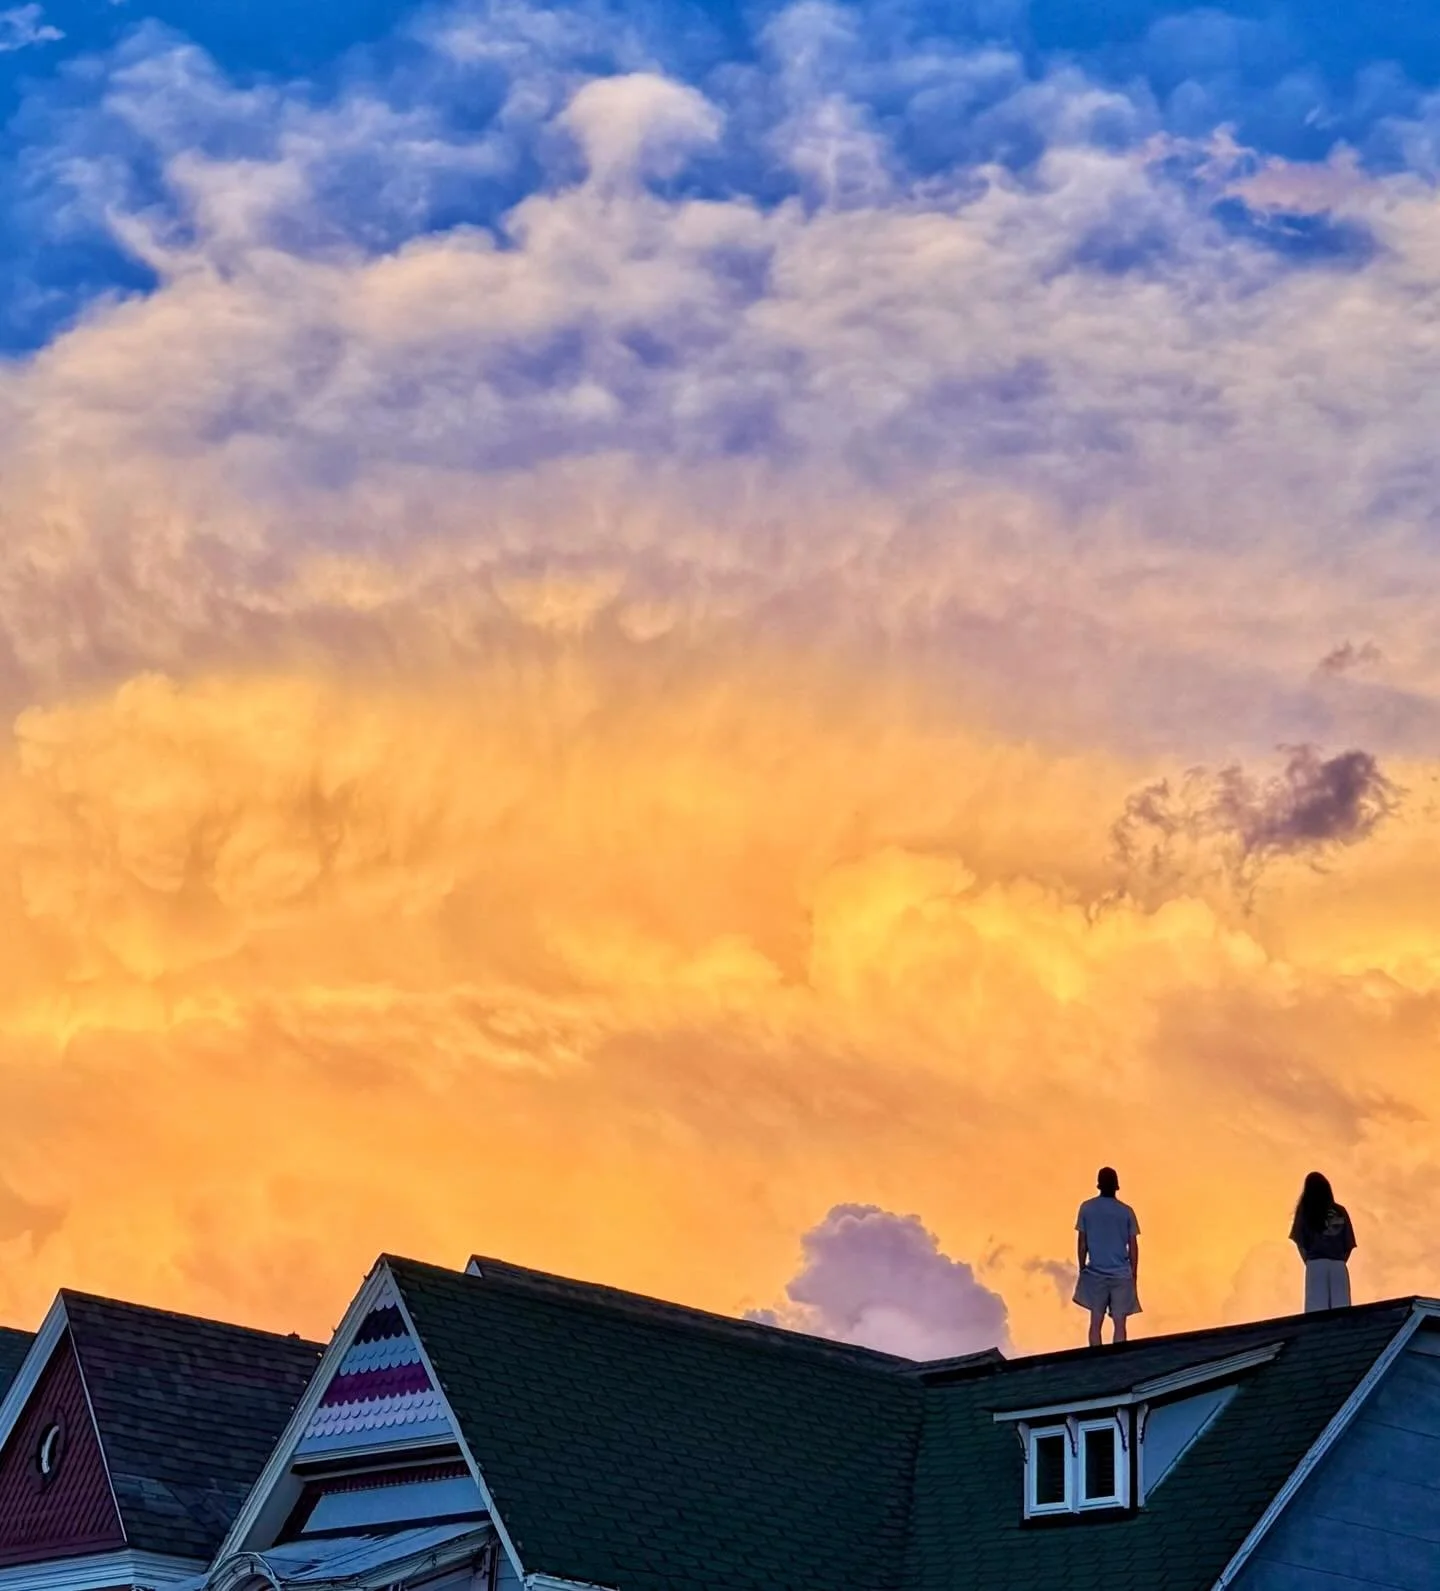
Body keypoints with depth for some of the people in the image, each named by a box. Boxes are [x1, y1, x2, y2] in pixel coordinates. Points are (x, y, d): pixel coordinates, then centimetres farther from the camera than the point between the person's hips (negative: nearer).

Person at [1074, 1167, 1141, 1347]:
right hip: (1122, 1274, -1)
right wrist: (1134, 1273, 12)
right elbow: (1133, 1246, 1)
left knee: (1096, 1322, 7)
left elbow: (1082, 1243, 1)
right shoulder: (1126, 1211, -3)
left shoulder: (1086, 1208, -3)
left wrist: (1082, 1269, 12)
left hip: (1096, 1273, 1)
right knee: (1120, 1323, 3)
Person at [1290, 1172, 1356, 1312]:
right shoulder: (1340, 1211, 11)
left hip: (1316, 1265, -2)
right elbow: (1349, 1244, 9)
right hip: (1338, 1266, 2)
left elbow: (1300, 1242, 1)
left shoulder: (1305, 1211, 5)